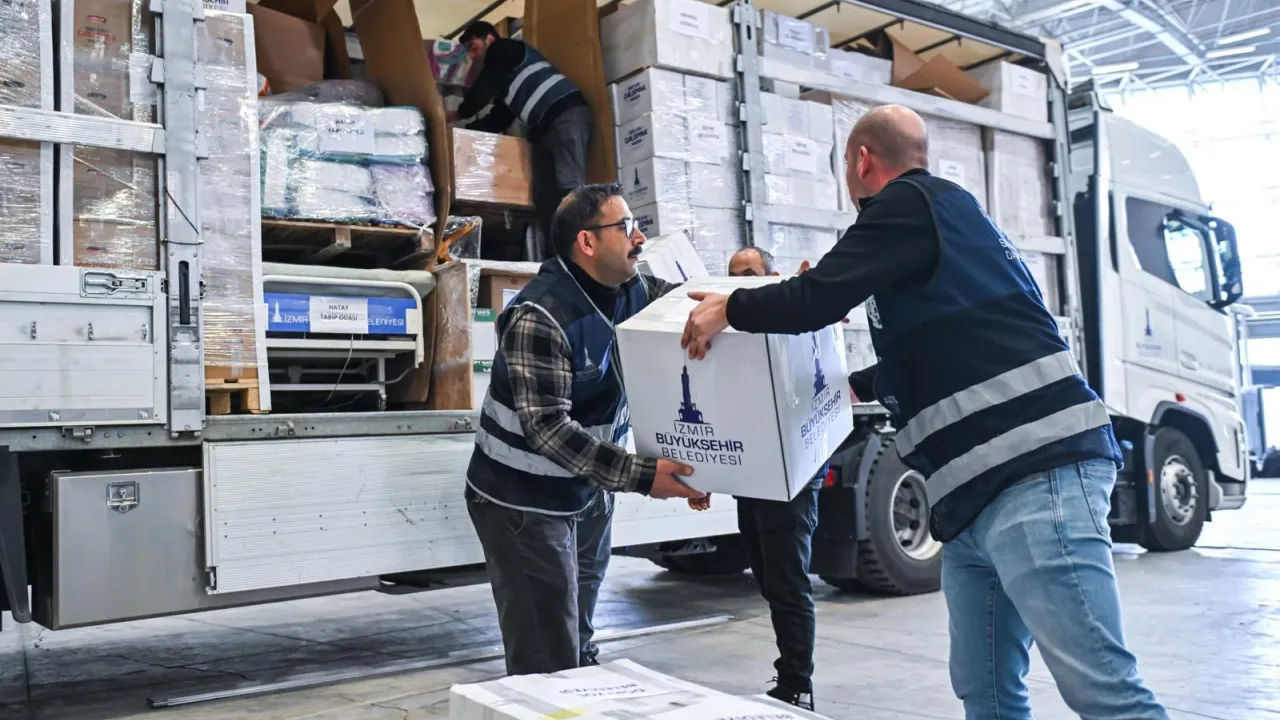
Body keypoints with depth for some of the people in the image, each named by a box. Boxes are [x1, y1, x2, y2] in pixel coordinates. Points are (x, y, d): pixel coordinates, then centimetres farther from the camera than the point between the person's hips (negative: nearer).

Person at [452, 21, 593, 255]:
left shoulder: (503, 48, 7)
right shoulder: (504, 78, 32)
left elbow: (483, 88, 0)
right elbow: (498, 120, 28)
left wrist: (459, 115, 16)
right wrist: (465, 129, 21)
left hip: (567, 112, -10)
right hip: (544, 128, 10)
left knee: (569, 184, -23)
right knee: (544, 196, -2)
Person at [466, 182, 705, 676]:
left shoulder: (633, 291, -2)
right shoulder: (539, 318, -25)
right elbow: (547, 429, -30)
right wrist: (641, 476, -35)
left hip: (588, 492, 8)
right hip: (524, 501, -7)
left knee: (579, 650, 19)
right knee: (549, 665, -5)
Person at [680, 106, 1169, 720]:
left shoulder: (910, 202, -3)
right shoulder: (940, 214, 27)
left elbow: (818, 299, -12)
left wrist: (729, 309, 6)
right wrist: (856, 385, 48)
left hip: (1033, 473, -10)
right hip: (979, 489, 10)